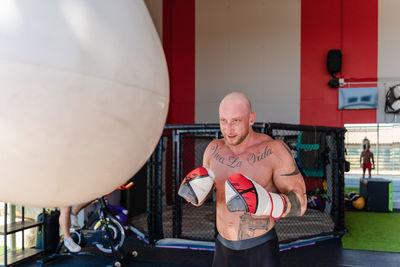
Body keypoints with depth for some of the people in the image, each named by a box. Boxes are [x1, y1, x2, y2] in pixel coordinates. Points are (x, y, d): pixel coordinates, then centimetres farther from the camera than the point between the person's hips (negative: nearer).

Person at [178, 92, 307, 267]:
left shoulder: (274, 150, -17)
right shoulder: (214, 149, -2)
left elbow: (299, 204, -16)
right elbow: (199, 198, 8)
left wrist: (263, 202, -34)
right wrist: (193, 193, -16)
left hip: (260, 252, -4)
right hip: (225, 249, 5)